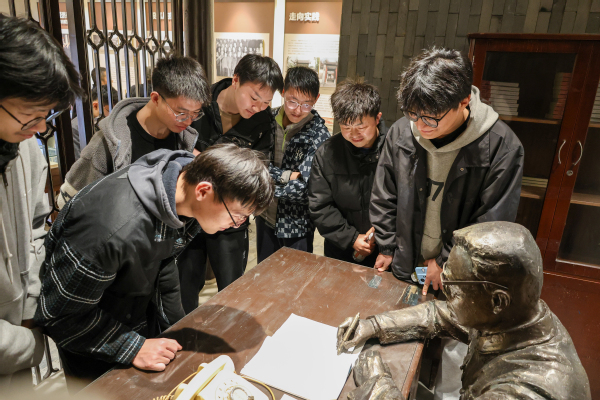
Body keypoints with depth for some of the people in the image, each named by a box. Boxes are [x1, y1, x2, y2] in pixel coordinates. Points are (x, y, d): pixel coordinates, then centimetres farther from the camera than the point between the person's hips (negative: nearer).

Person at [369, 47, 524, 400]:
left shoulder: (501, 146, -22)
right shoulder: (402, 133, -11)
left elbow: (491, 224, -15)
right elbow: (384, 198, 1)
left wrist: (445, 264, -12)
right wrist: (387, 248, 4)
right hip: (405, 267, 3)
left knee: (456, 351, 18)